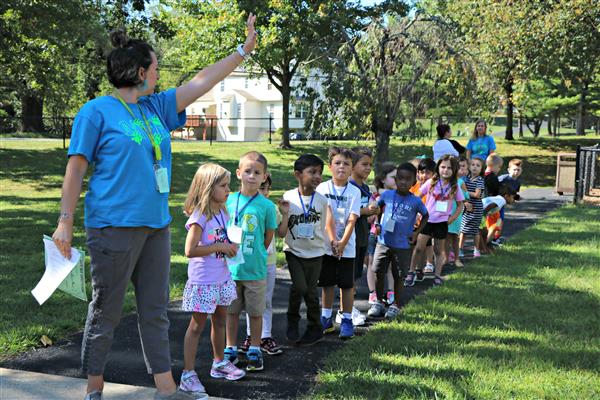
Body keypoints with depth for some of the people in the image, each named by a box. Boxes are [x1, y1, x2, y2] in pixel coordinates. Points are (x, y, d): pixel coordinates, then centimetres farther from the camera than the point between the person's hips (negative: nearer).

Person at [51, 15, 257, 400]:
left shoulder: (155, 107, 14)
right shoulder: (97, 111, -5)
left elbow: (202, 82, 17)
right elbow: (76, 168, -5)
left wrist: (243, 50, 17)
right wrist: (66, 220, -10)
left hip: (155, 224, 7)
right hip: (115, 224, -7)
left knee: (156, 310, 10)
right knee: (106, 312, 2)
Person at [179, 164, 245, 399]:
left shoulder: (223, 213, 6)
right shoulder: (199, 216, -19)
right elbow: (190, 250, -25)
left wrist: (231, 247, 2)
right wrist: (219, 247, -21)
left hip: (222, 278, 8)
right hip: (203, 281, -8)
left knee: (220, 320, 19)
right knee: (197, 325, -1)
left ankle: (219, 363, 36)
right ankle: (188, 375, 6)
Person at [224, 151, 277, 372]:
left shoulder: (266, 205, -7)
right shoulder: (228, 201, -1)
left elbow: (269, 236, 2)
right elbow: (222, 231, 8)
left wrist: (255, 255, 3)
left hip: (255, 270, -2)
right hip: (230, 268, 2)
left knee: (255, 312, 9)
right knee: (231, 311, 12)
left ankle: (254, 351, 23)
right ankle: (231, 349, 26)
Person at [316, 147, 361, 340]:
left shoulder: (354, 191, -1)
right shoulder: (323, 188, -2)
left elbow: (352, 219, -8)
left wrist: (342, 242, -19)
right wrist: (333, 240, -20)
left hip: (347, 246, 0)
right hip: (326, 245, 0)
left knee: (347, 284, 4)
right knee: (327, 283, 10)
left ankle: (347, 320, 14)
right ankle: (326, 318, 23)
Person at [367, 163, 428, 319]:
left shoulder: (415, 201, -7)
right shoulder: (387, 195, -4)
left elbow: (425, 216, 9)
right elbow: (377, 207, 14)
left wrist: (417, 232, 2)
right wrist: (377, 224, 3)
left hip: (402, 246, -2)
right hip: (383, 242, 2)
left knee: (398, 277, 7)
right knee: (378, 273, 7)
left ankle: (395, 305, 24)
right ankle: (379, 302, 25)